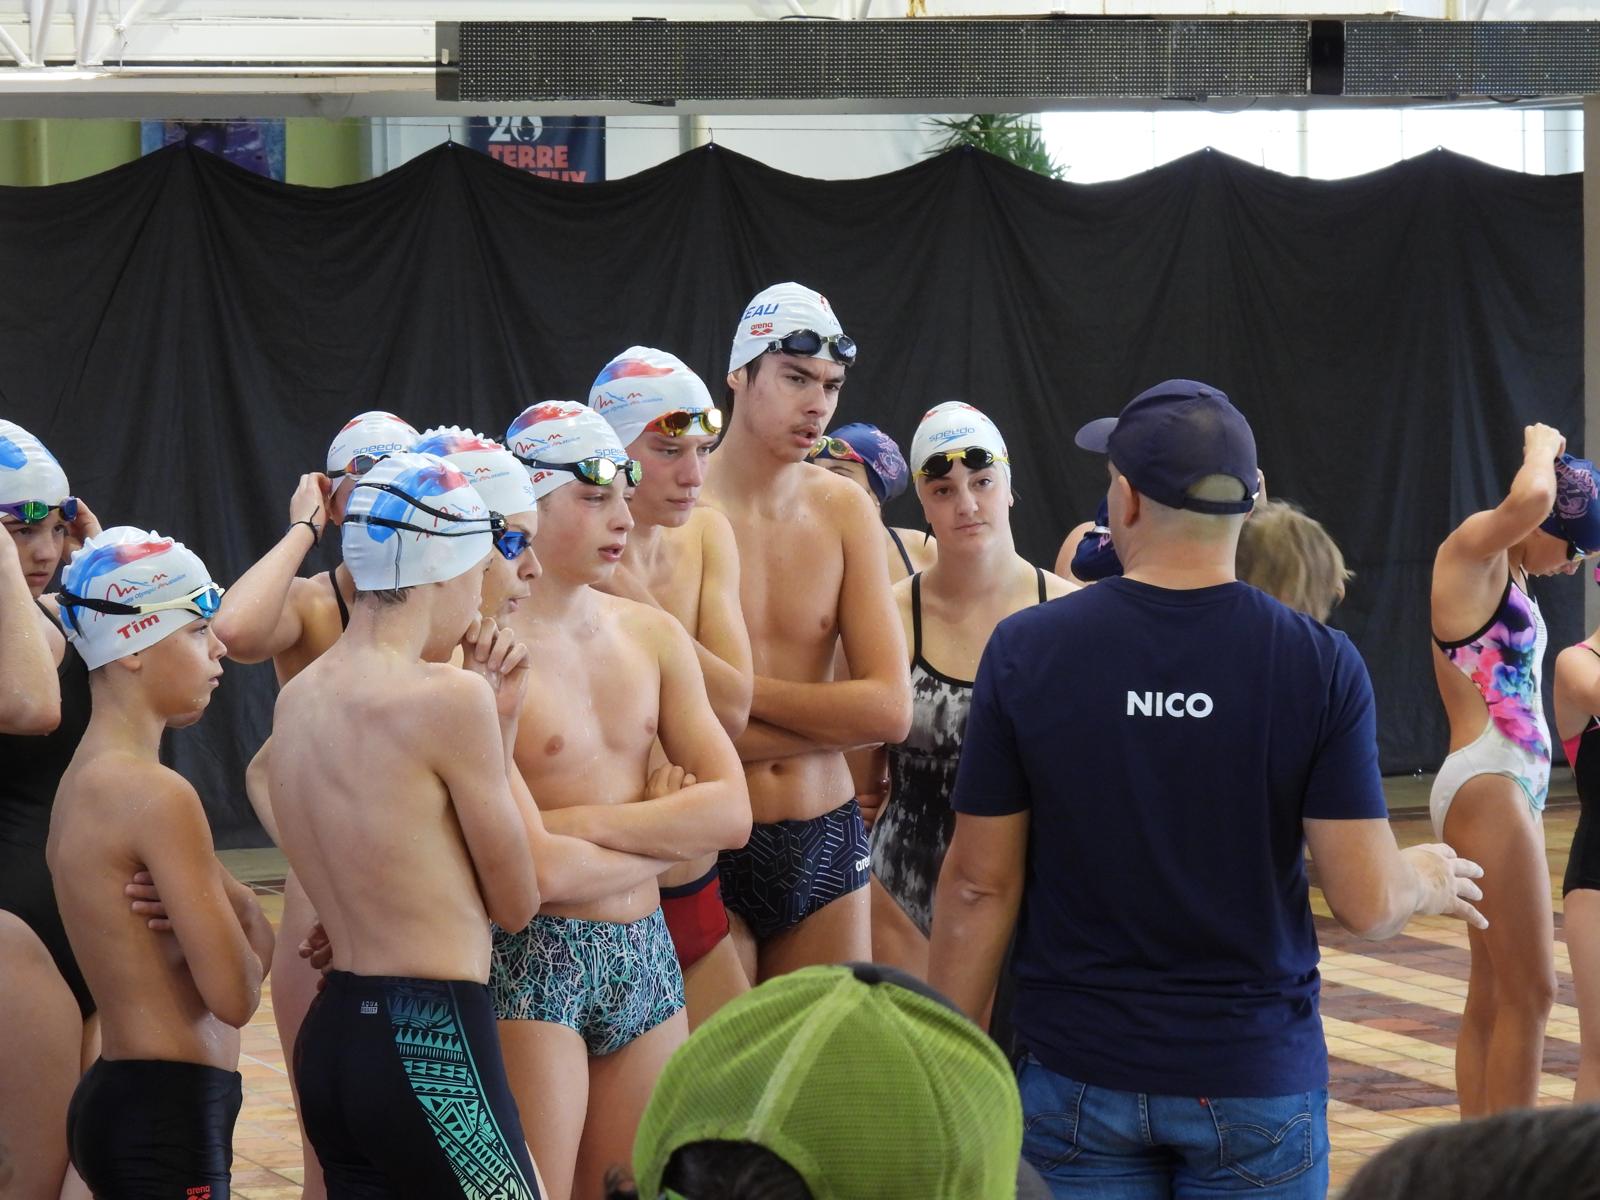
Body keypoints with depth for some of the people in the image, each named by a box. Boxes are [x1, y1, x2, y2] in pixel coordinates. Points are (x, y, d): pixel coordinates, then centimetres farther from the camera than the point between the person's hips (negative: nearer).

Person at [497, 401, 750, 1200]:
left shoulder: (652, 637, 9)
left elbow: (731, 810, 1)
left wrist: (588, 822, -11)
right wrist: (667, 830, -8)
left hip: (645, 957, 6)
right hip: (532, 963, -6)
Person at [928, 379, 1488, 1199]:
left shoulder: (1026, 650, -8)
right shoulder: (1320, 665, -10)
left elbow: (979, 886, -4)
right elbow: (1366, 902, -10)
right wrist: (1427, 881, 14)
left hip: (1079, 1073, 0)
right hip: (1256, 1075, 0)